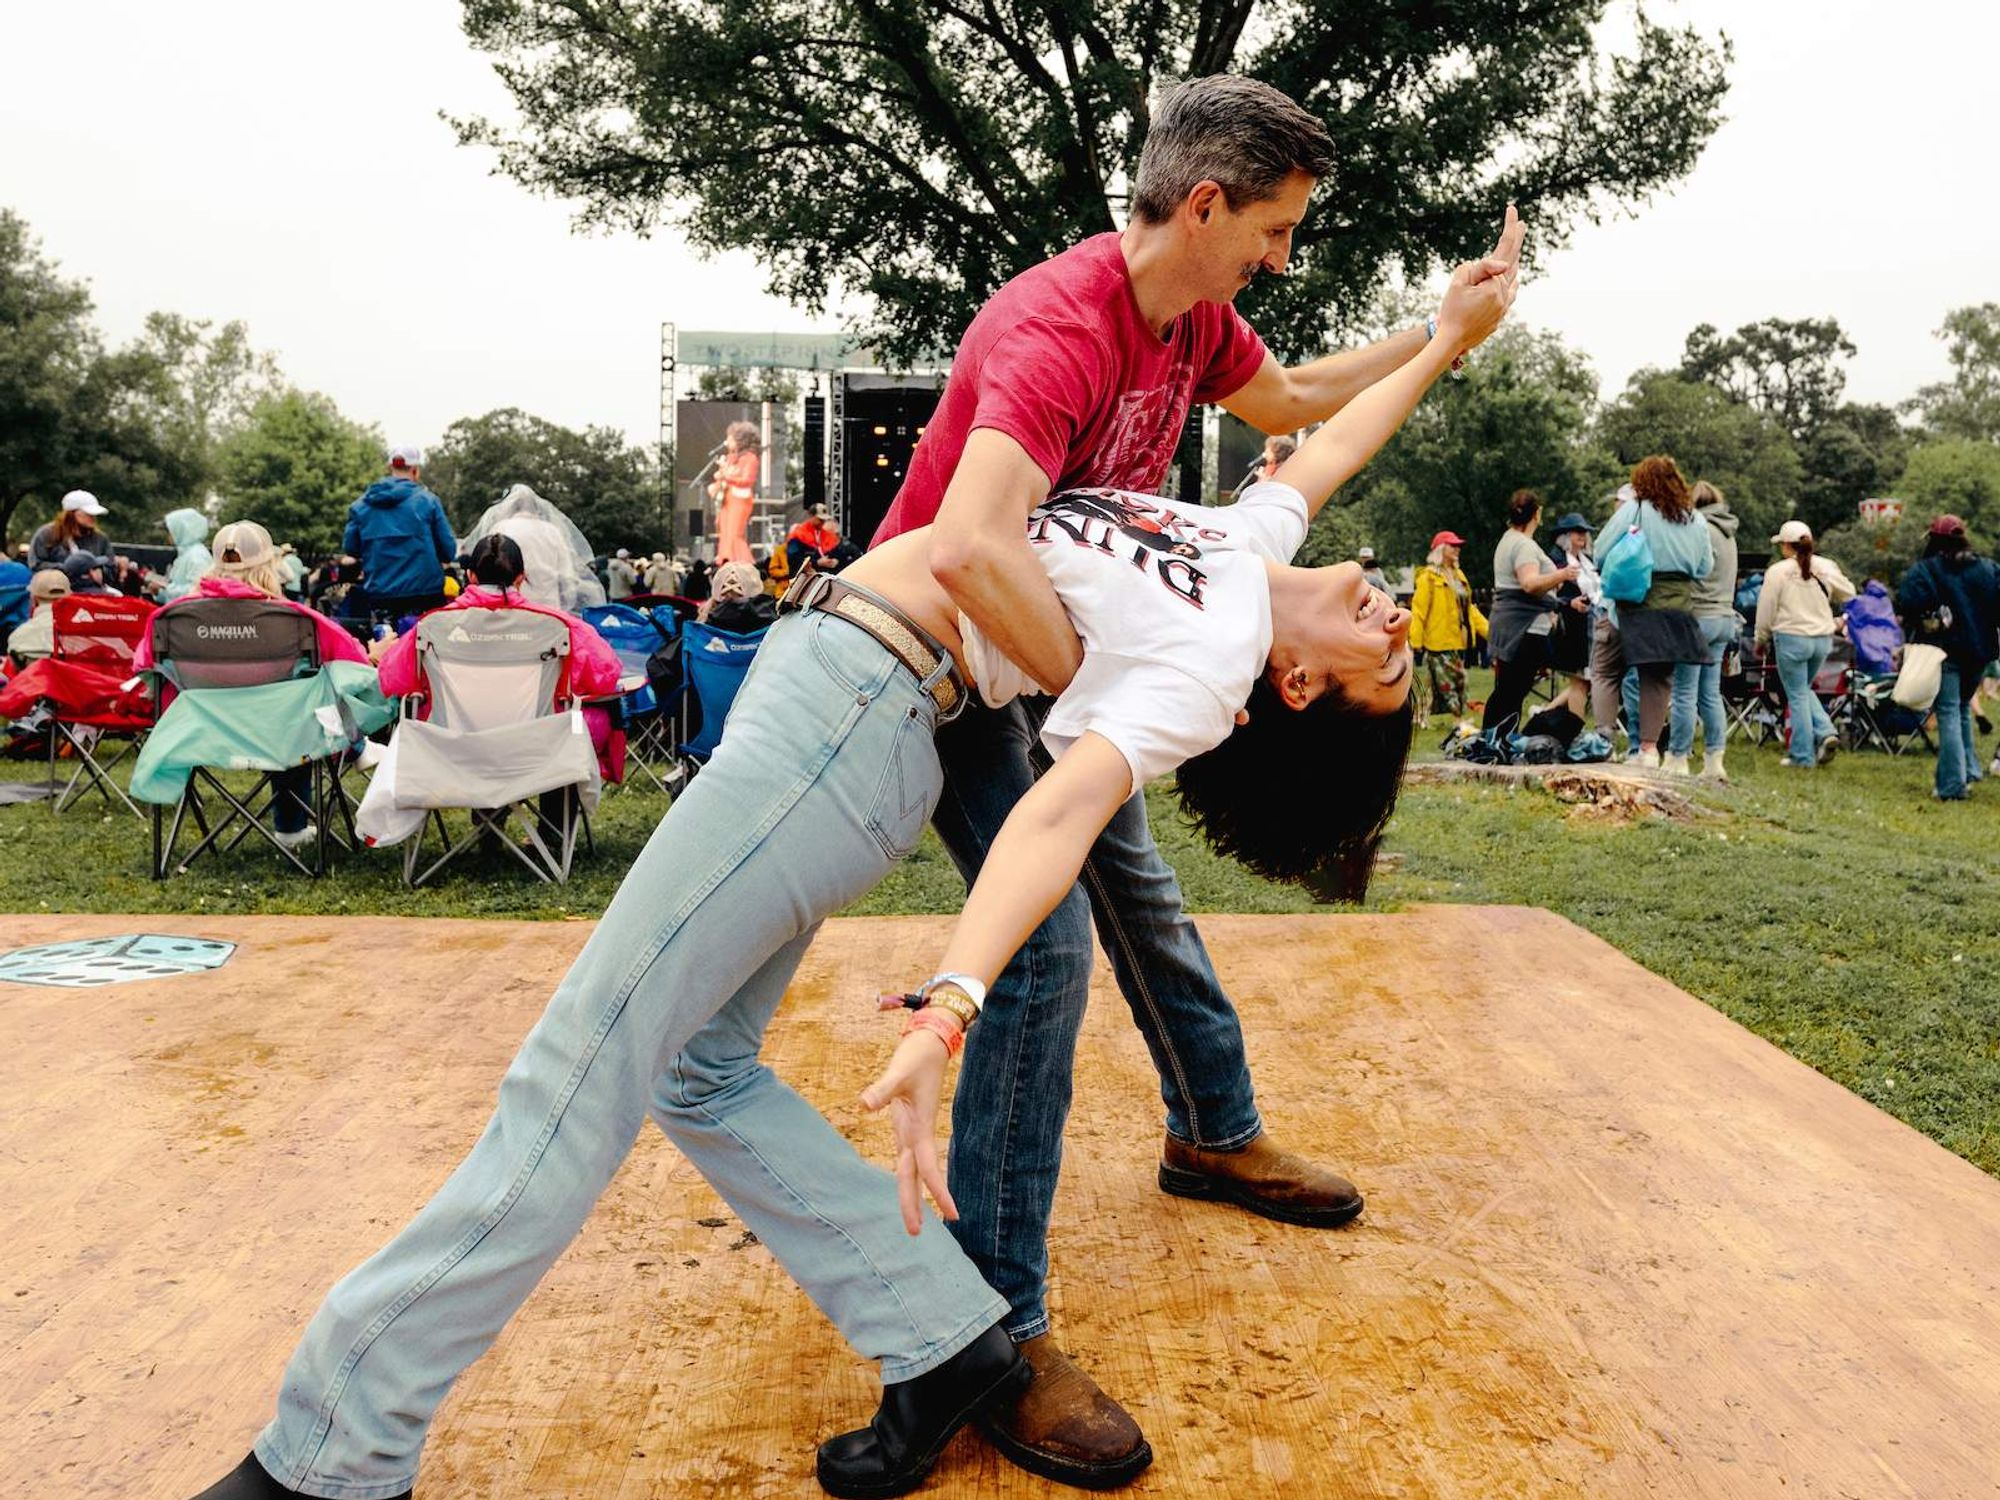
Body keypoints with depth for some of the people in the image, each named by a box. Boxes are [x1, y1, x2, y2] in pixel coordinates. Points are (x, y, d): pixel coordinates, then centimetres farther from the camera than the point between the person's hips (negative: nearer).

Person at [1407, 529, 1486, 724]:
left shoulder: (1458, 575, 15)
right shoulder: (1428, 577, -8)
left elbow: (1469, 608, 20)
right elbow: (1418, 609, -13)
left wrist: (1487, 629, 15)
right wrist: (1415, 640, -19)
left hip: (1459, 641, 8)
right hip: (1438, 642, -8)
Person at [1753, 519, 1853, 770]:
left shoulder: (1778, 571, -10)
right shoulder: (1826, 567, 2)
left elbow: (1766, 610, -5)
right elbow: (1848, 595, 14)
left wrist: (1761, 641, 9)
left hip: (1792, 638, -5)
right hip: (1823, 639, 5)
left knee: (1797, 696, 4)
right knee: (1804, 689, 24)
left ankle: (1802, 756, 8)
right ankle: (1825, 733, 5)